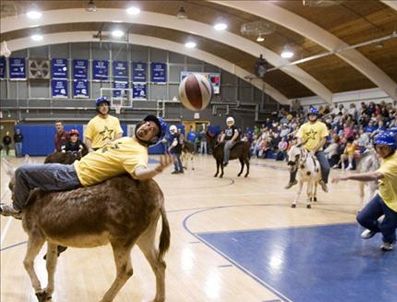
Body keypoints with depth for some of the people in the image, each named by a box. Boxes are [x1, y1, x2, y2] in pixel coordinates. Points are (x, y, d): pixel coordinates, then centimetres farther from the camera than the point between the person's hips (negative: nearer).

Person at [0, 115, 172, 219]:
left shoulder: (139, 153, -24)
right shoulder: (128, 140, 7)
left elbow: (139, 172, -47)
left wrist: (157, 169, -64)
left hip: (75, 176, -10)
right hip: (77, 167, 10)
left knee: (22, 172, -1)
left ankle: (17, 208, 23)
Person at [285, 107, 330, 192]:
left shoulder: (322, 125, -4)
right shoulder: (304, 126, 2)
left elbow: (323, 139, -8)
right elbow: (299, 138, -2)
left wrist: (314, 150, -16)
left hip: (317, 151, -2)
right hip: (305, 150, 2)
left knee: (326, 167, -18)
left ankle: (323, 182, 14)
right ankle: (292, 180, 21)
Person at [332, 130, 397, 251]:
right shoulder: (387, 155, -8)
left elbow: (375, 175, -53)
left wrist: (348, 176, -58)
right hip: (383, 195, 7)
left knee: (386, 229, 10)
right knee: (362, 218, 5)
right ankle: (375, 227, 40)